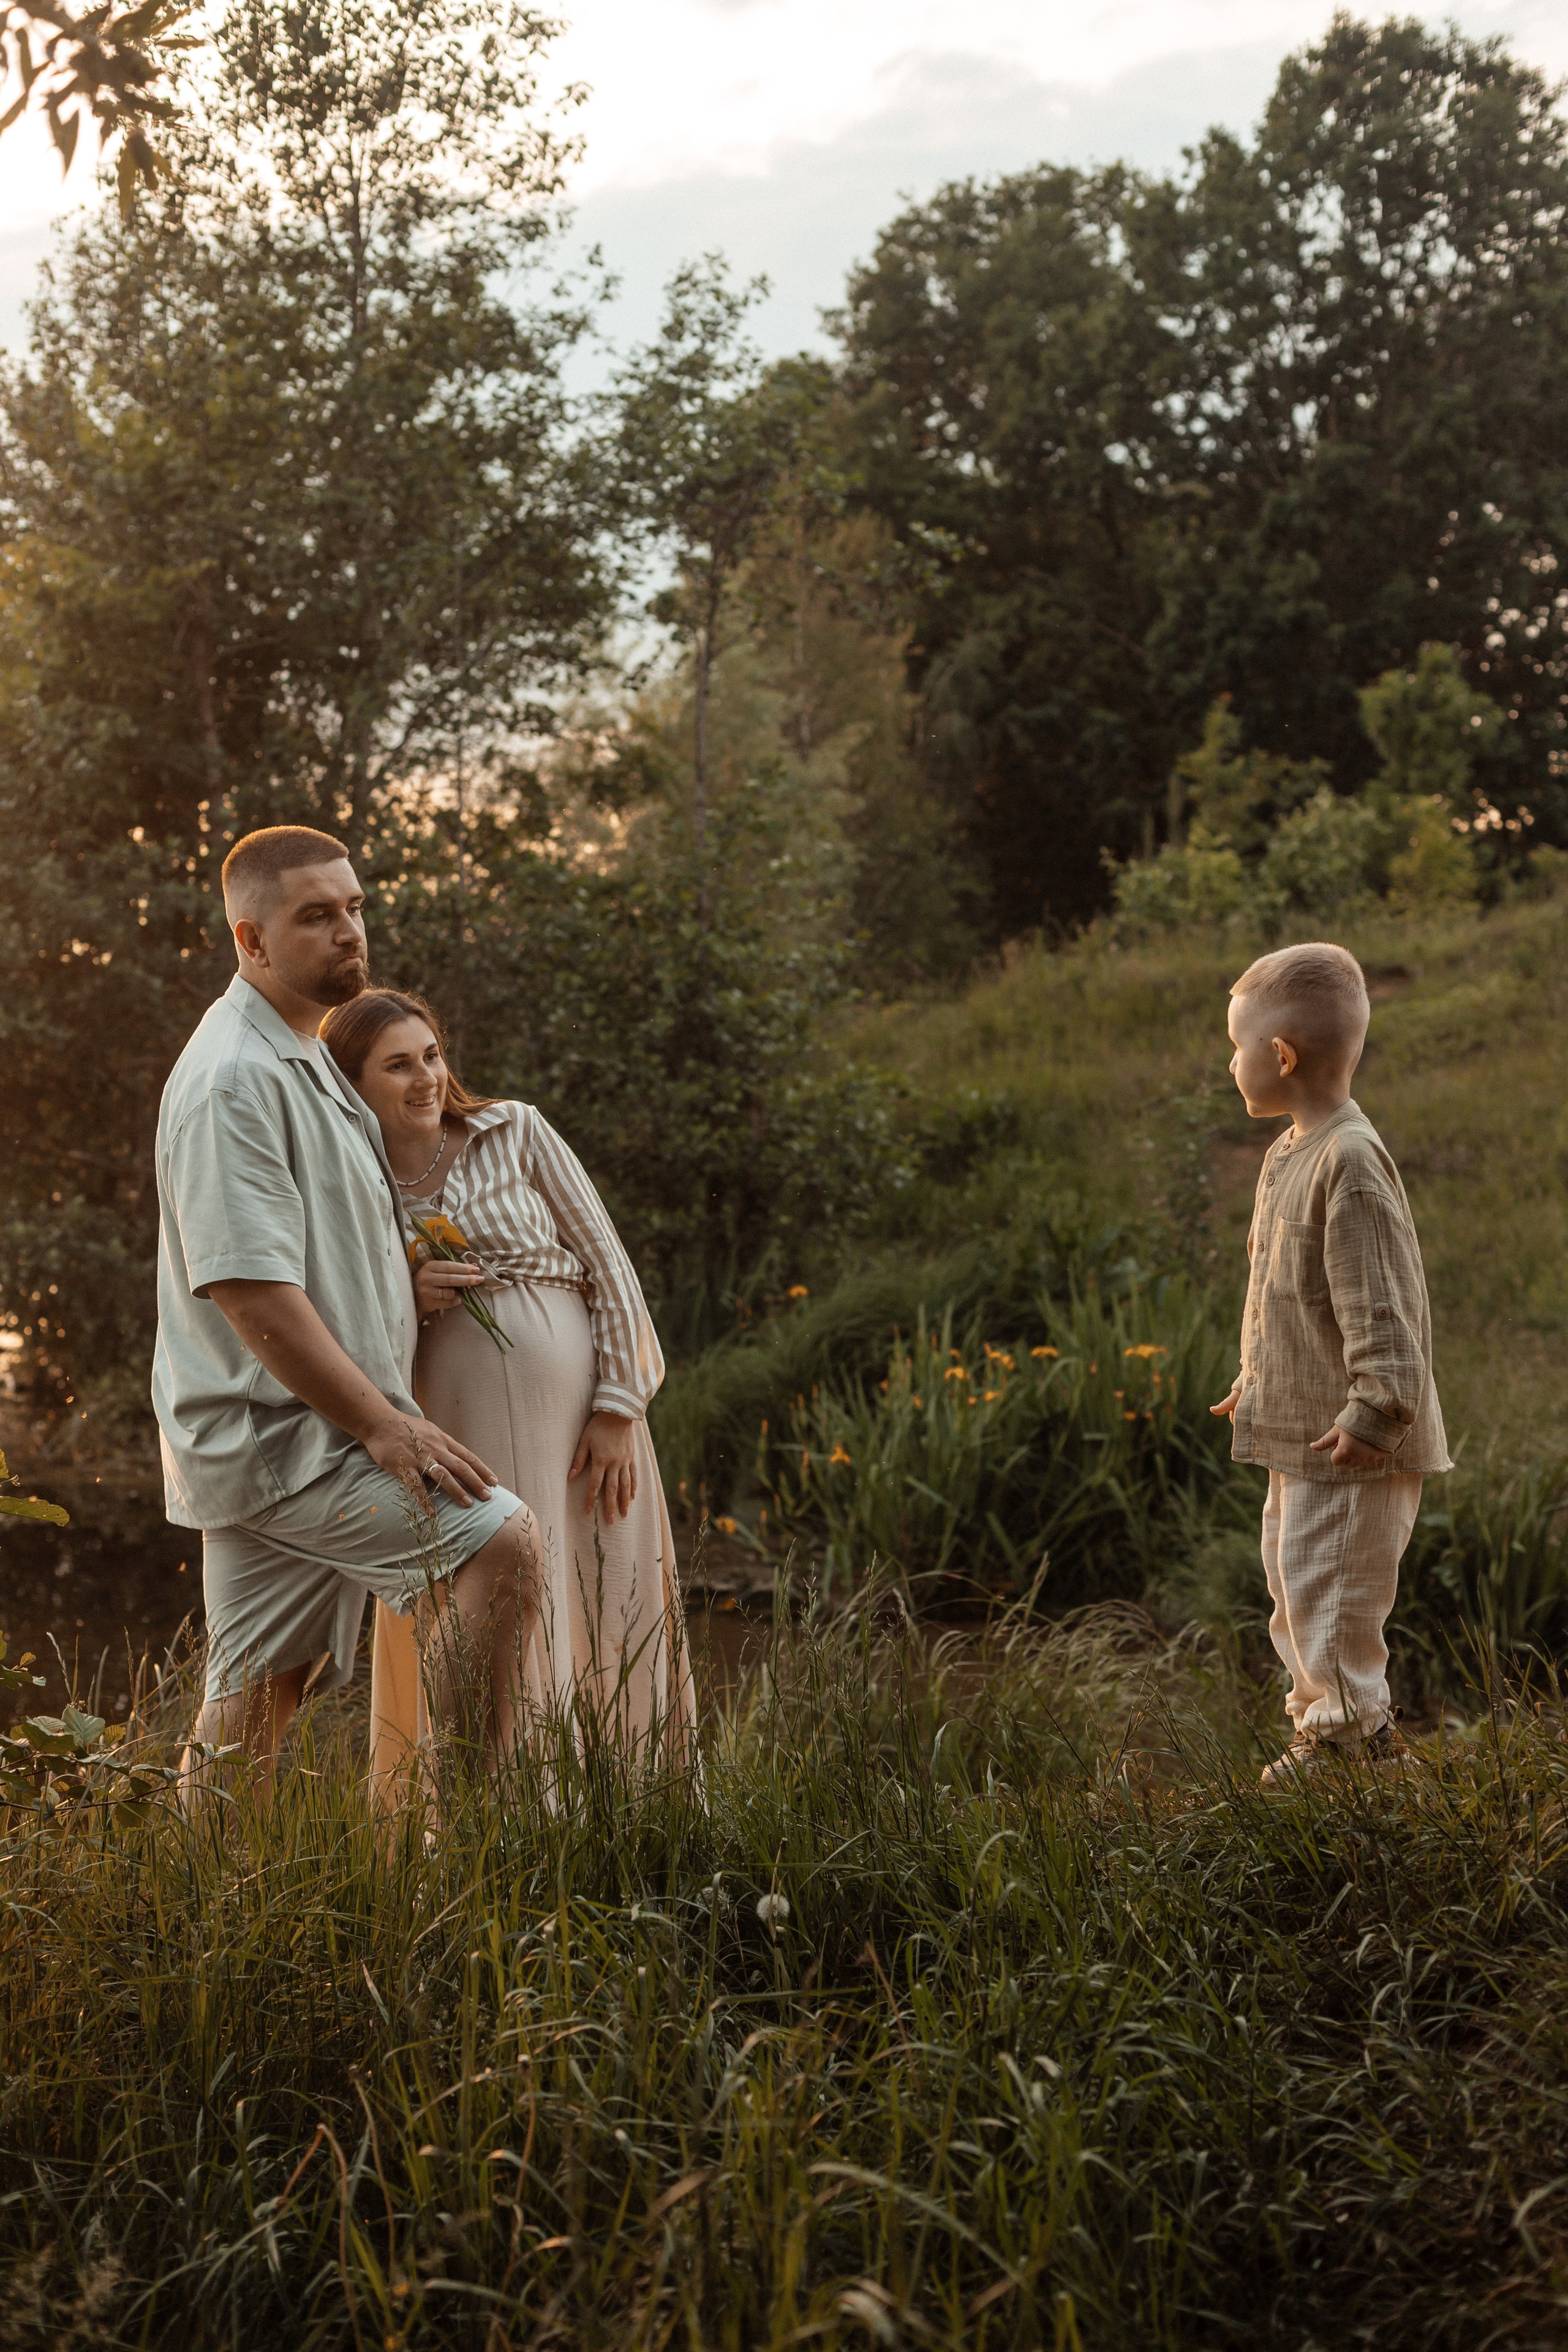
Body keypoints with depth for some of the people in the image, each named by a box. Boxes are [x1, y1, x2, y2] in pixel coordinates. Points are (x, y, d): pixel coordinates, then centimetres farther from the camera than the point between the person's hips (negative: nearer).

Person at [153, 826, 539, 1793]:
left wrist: (417, 1268, 16)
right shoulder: (234, 1078, -15)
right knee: (497, 1538, -22)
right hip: (279, 1434, -10)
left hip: (280, 1443, 10)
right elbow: (248, 1286, -23)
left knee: (255, 1701, 11)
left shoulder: (307, 1060, 19)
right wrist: (384, 1424, -22)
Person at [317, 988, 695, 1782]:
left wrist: (618, 1412, -5)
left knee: (603, 1626, 4)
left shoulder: (517, 1131, 3)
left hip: (575, 1407, 0)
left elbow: (607, 1264, 2)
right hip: (459, 1433, 0)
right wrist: (406, 1300, -11)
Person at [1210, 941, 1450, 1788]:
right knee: (1291, 1579, 19)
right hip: (1299, 1432, 10)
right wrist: (1255, 1385, 24)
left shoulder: (1349, 1161, -21)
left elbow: (1379, 1301, -23)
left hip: (1349, 1442, -10)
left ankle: (1348, 1731, 11)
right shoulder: (1290, 1154, 11)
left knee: (1329, 1590, -3)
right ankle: (1321, 1713, 32)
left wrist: (1374, 1408, -25)